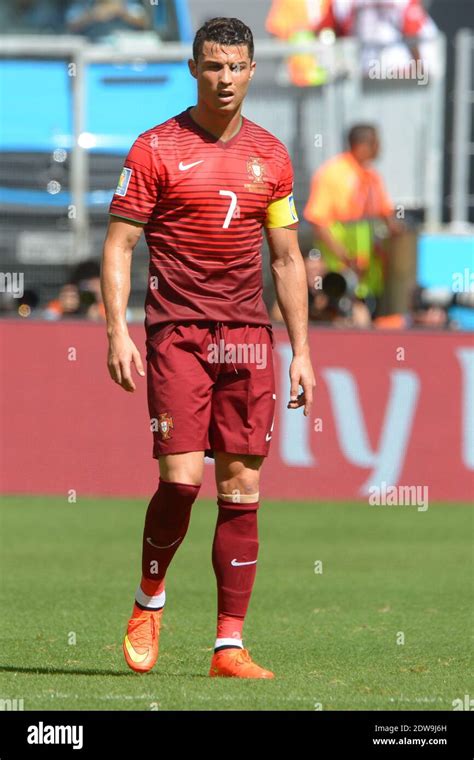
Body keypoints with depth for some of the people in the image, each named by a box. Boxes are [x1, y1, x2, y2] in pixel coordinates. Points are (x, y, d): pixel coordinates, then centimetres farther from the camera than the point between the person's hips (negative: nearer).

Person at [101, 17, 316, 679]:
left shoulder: (270, 156, 11)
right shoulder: (156, 149, 0)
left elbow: (287, 259, 16)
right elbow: (118, 245, -1)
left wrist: (301, 351, 10)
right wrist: (117, 332, -12)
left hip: (249, 338, 4)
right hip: (178, 332, -3)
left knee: (242, 489, 0)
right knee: (181, 480, -13)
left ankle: (230, 646, 3)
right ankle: (149, 599, 13)